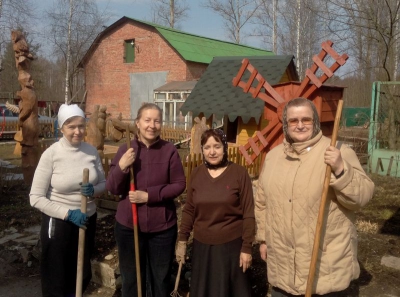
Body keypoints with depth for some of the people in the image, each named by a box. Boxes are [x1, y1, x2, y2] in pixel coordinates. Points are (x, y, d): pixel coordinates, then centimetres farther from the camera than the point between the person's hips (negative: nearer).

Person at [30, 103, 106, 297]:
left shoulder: (91, 151, -5)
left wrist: (93, 191, -18)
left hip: (88, 219, 4)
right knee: (56, 277, 13)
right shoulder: (51, 154, -16)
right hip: (58, 223, -4)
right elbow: (36, 198, -15)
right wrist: (68, 213, -23)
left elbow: (103, 183, 5)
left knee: (82, 274, 21)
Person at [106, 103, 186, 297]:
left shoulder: (169, 150, -9)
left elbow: (179, 184, -7)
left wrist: (149, 195, -17)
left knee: (161, 278, 18)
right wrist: (121, 166, -22)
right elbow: (112, 189, -4)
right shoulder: (125, 150, -4)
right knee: (131, 278, 18)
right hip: (128, 225, 1)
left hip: (162, 226, -1)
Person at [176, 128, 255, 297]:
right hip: (202, 245, 3)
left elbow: (248, 214, -8)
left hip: (231, 245, -3)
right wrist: (182, 240, 5)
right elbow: (189, 210, 7)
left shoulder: (239, 173, -10)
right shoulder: (197, 173, 1)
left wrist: (246, 247, -9)